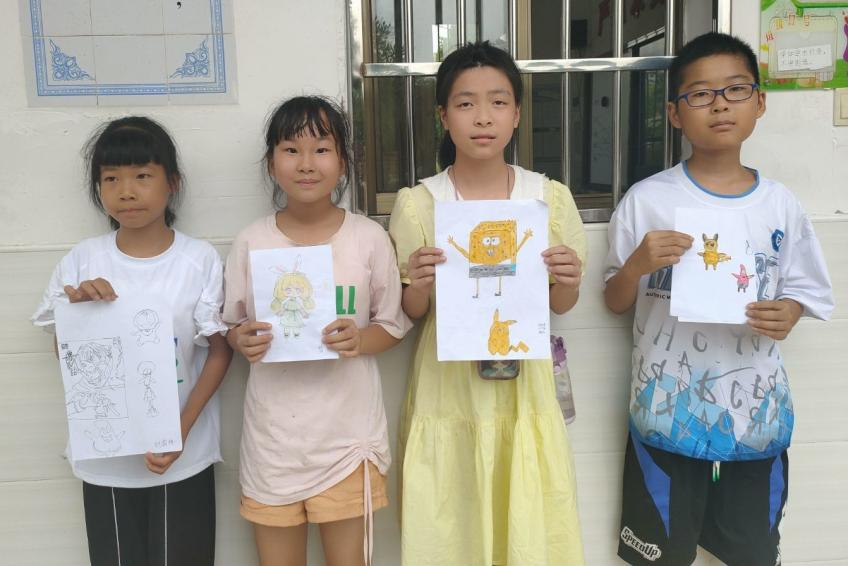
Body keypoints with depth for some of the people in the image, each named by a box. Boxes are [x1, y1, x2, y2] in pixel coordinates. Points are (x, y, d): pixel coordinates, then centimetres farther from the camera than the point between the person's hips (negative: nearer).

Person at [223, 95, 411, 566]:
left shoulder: (368, 238, -4)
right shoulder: (251, 242, -1)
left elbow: (394, 324, 3)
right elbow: (230, 325, 8)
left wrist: (361, 340, -17)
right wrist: (243, 341, -14)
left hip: (347, 430, -1)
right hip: (273, 433, 1)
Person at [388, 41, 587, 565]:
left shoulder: (549, 196, -3)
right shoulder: (417, 204, -6)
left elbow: (560, 305, 6)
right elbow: (412, 312, 2)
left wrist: (568, 279, -15)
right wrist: (418, 284, -19)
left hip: (524, 387, 1)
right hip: (448, 389, -1)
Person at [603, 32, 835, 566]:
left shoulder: (780, 203, -1)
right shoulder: (647, 199, -8)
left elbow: (802, 289, 8)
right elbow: (616, 303, -1)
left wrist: (787, 313, -13)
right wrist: (636, 265, -21)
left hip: (757, 410, 3)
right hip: (668, 409, -2)